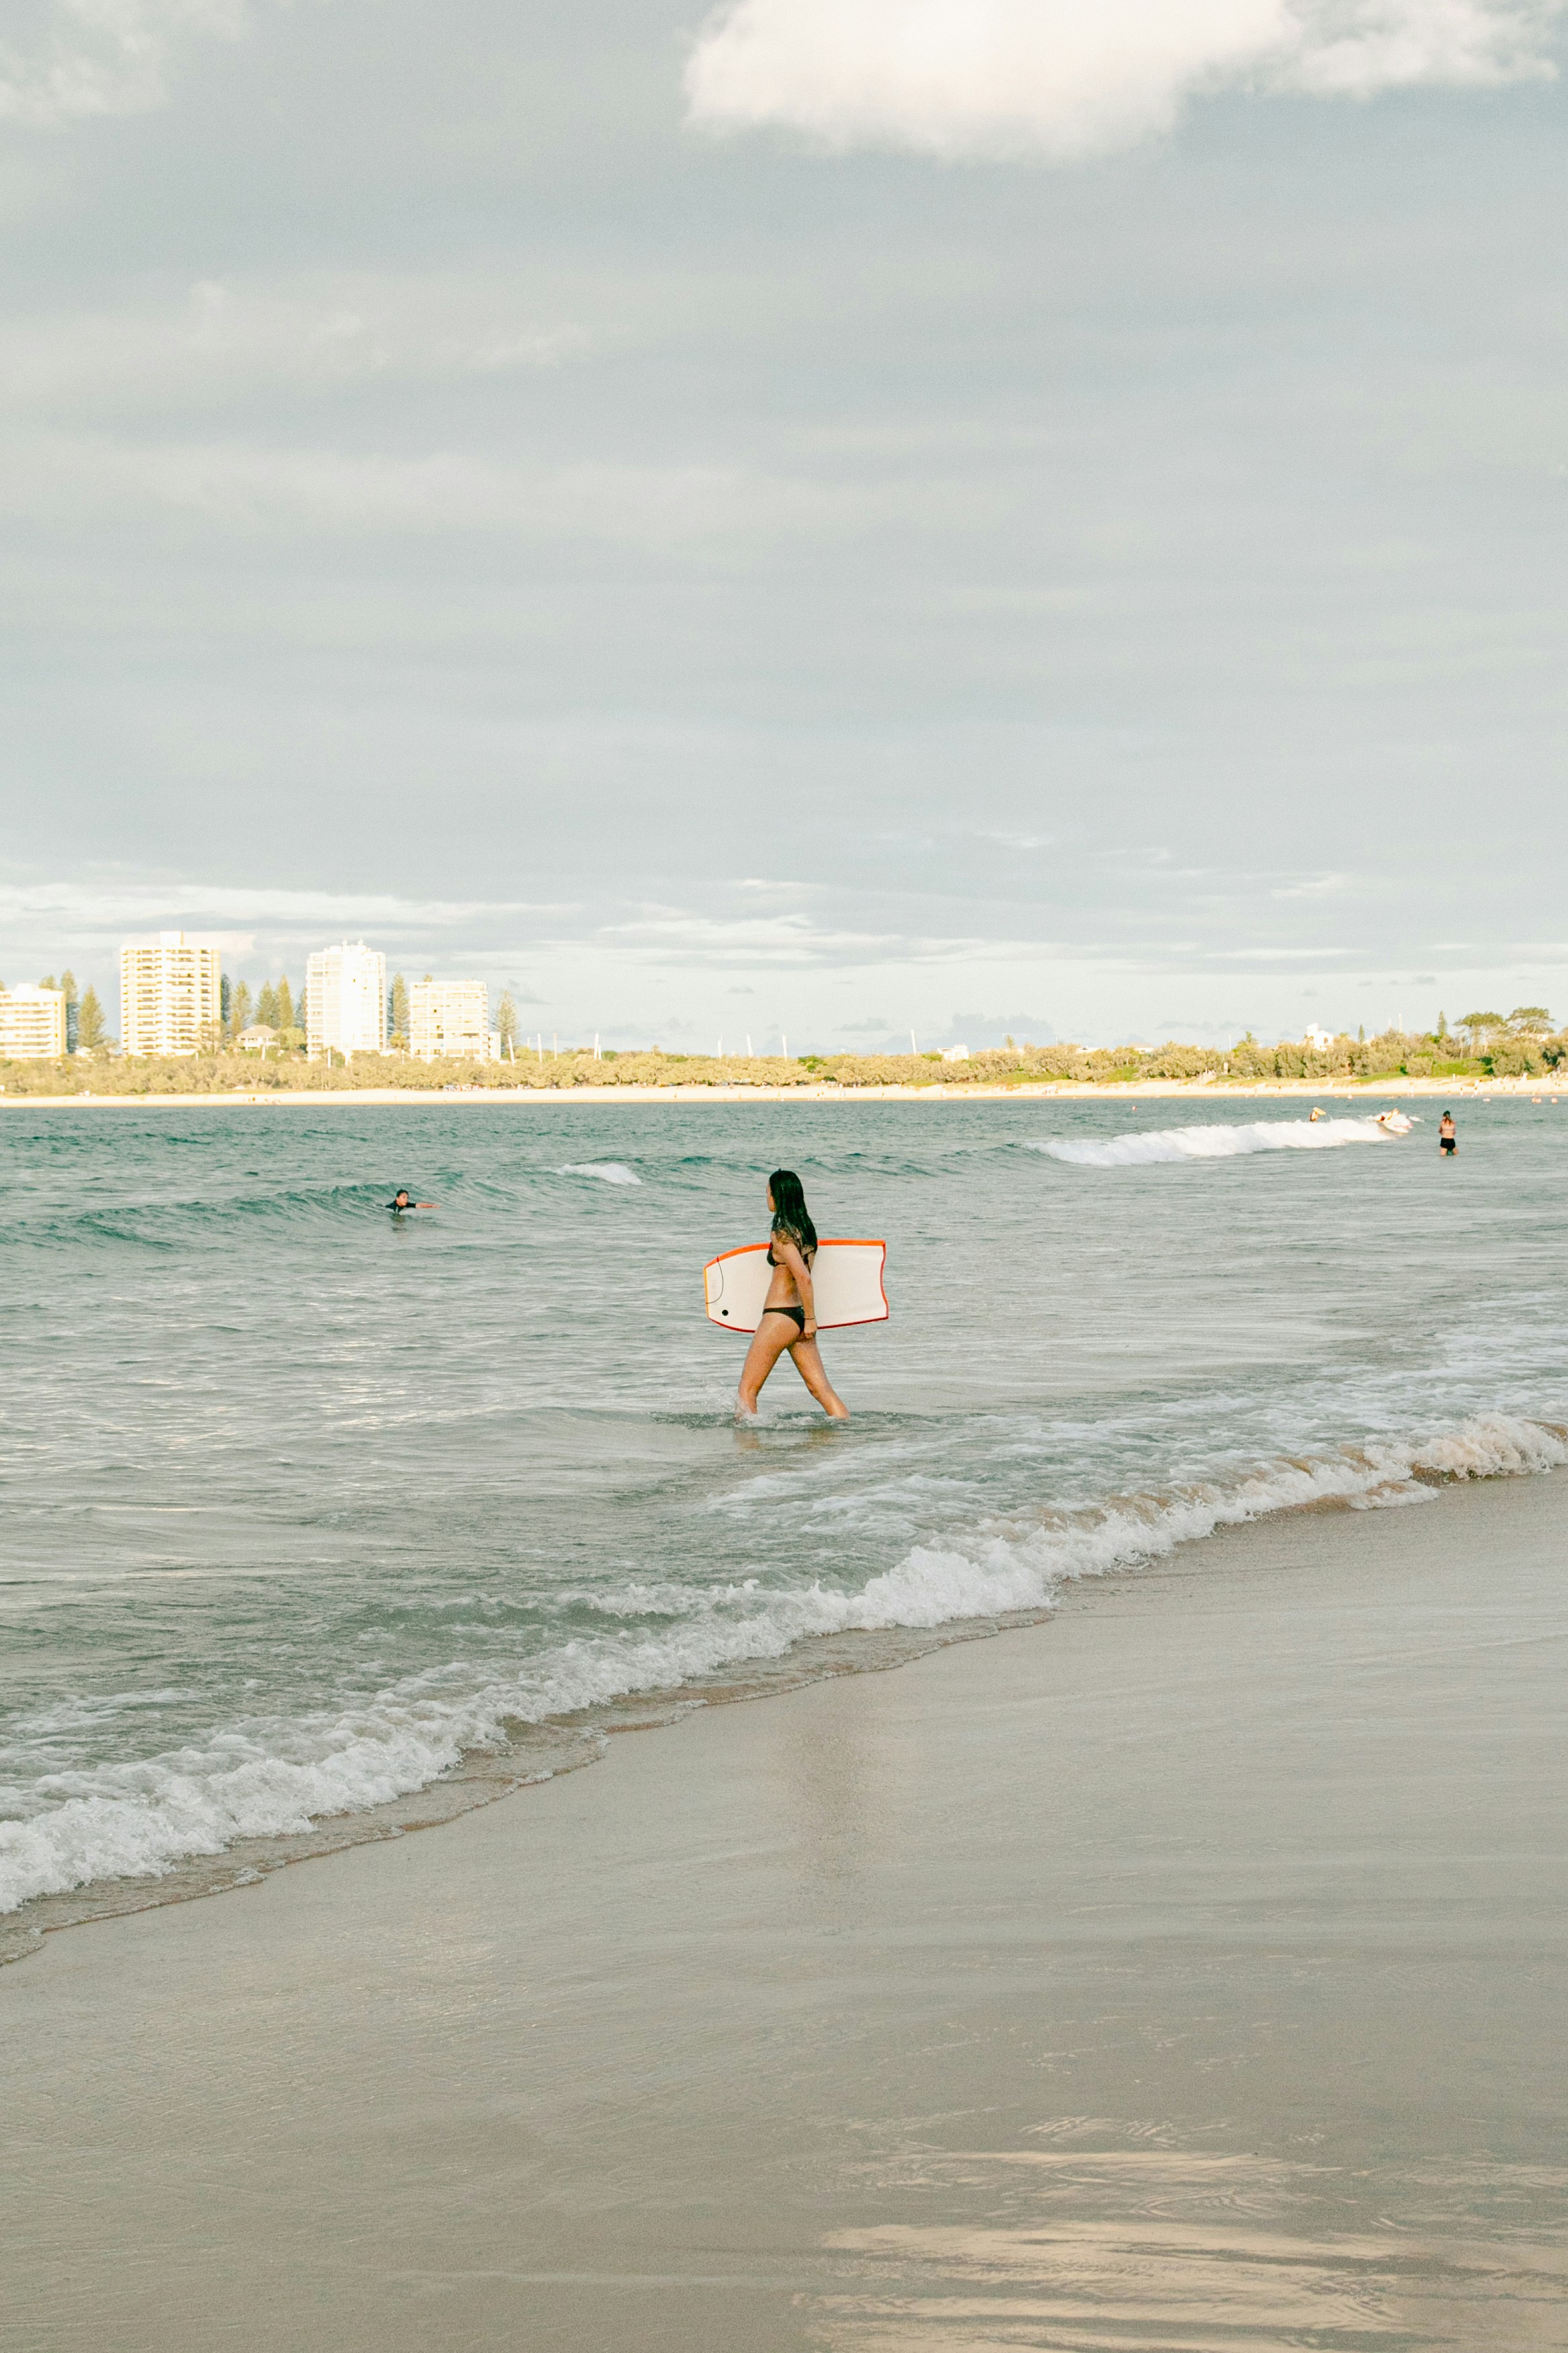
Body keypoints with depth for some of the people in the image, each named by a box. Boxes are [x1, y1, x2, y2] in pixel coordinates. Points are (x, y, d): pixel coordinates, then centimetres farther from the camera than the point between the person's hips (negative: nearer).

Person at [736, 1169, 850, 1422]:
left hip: (780, 1317, -8)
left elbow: (804, 1278, -22)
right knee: (821, 1388, 5)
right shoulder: (806, 1229, 10)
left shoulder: (782, 1233, -15)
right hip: (801, 1315, 8)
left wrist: (810, 1318, -17)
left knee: (747, 1391, 1)